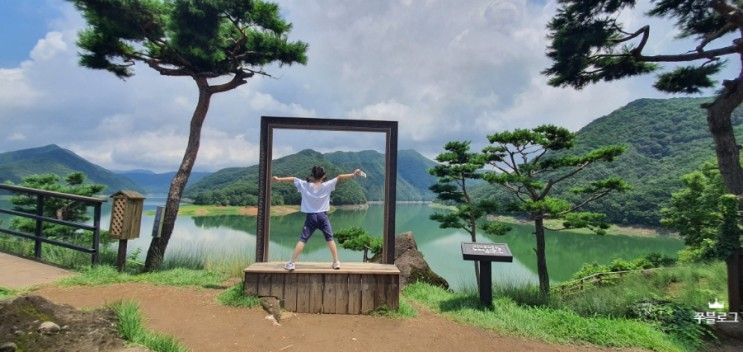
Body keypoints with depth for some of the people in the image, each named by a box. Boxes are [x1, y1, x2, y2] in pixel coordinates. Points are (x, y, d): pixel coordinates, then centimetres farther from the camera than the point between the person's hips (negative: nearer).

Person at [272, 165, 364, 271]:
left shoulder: (305, 185, 1)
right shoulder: (327, 185, -3)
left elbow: (292, 179, 8)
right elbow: (339, 177, -5)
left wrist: (279, 179, 19)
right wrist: (353, 174, -5)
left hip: (310, 216, 1)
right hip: (323, 216, 0)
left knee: (302, 240, 3)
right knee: (330, 239, 10)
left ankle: (292, 263, 1)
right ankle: (336, 262, 10)